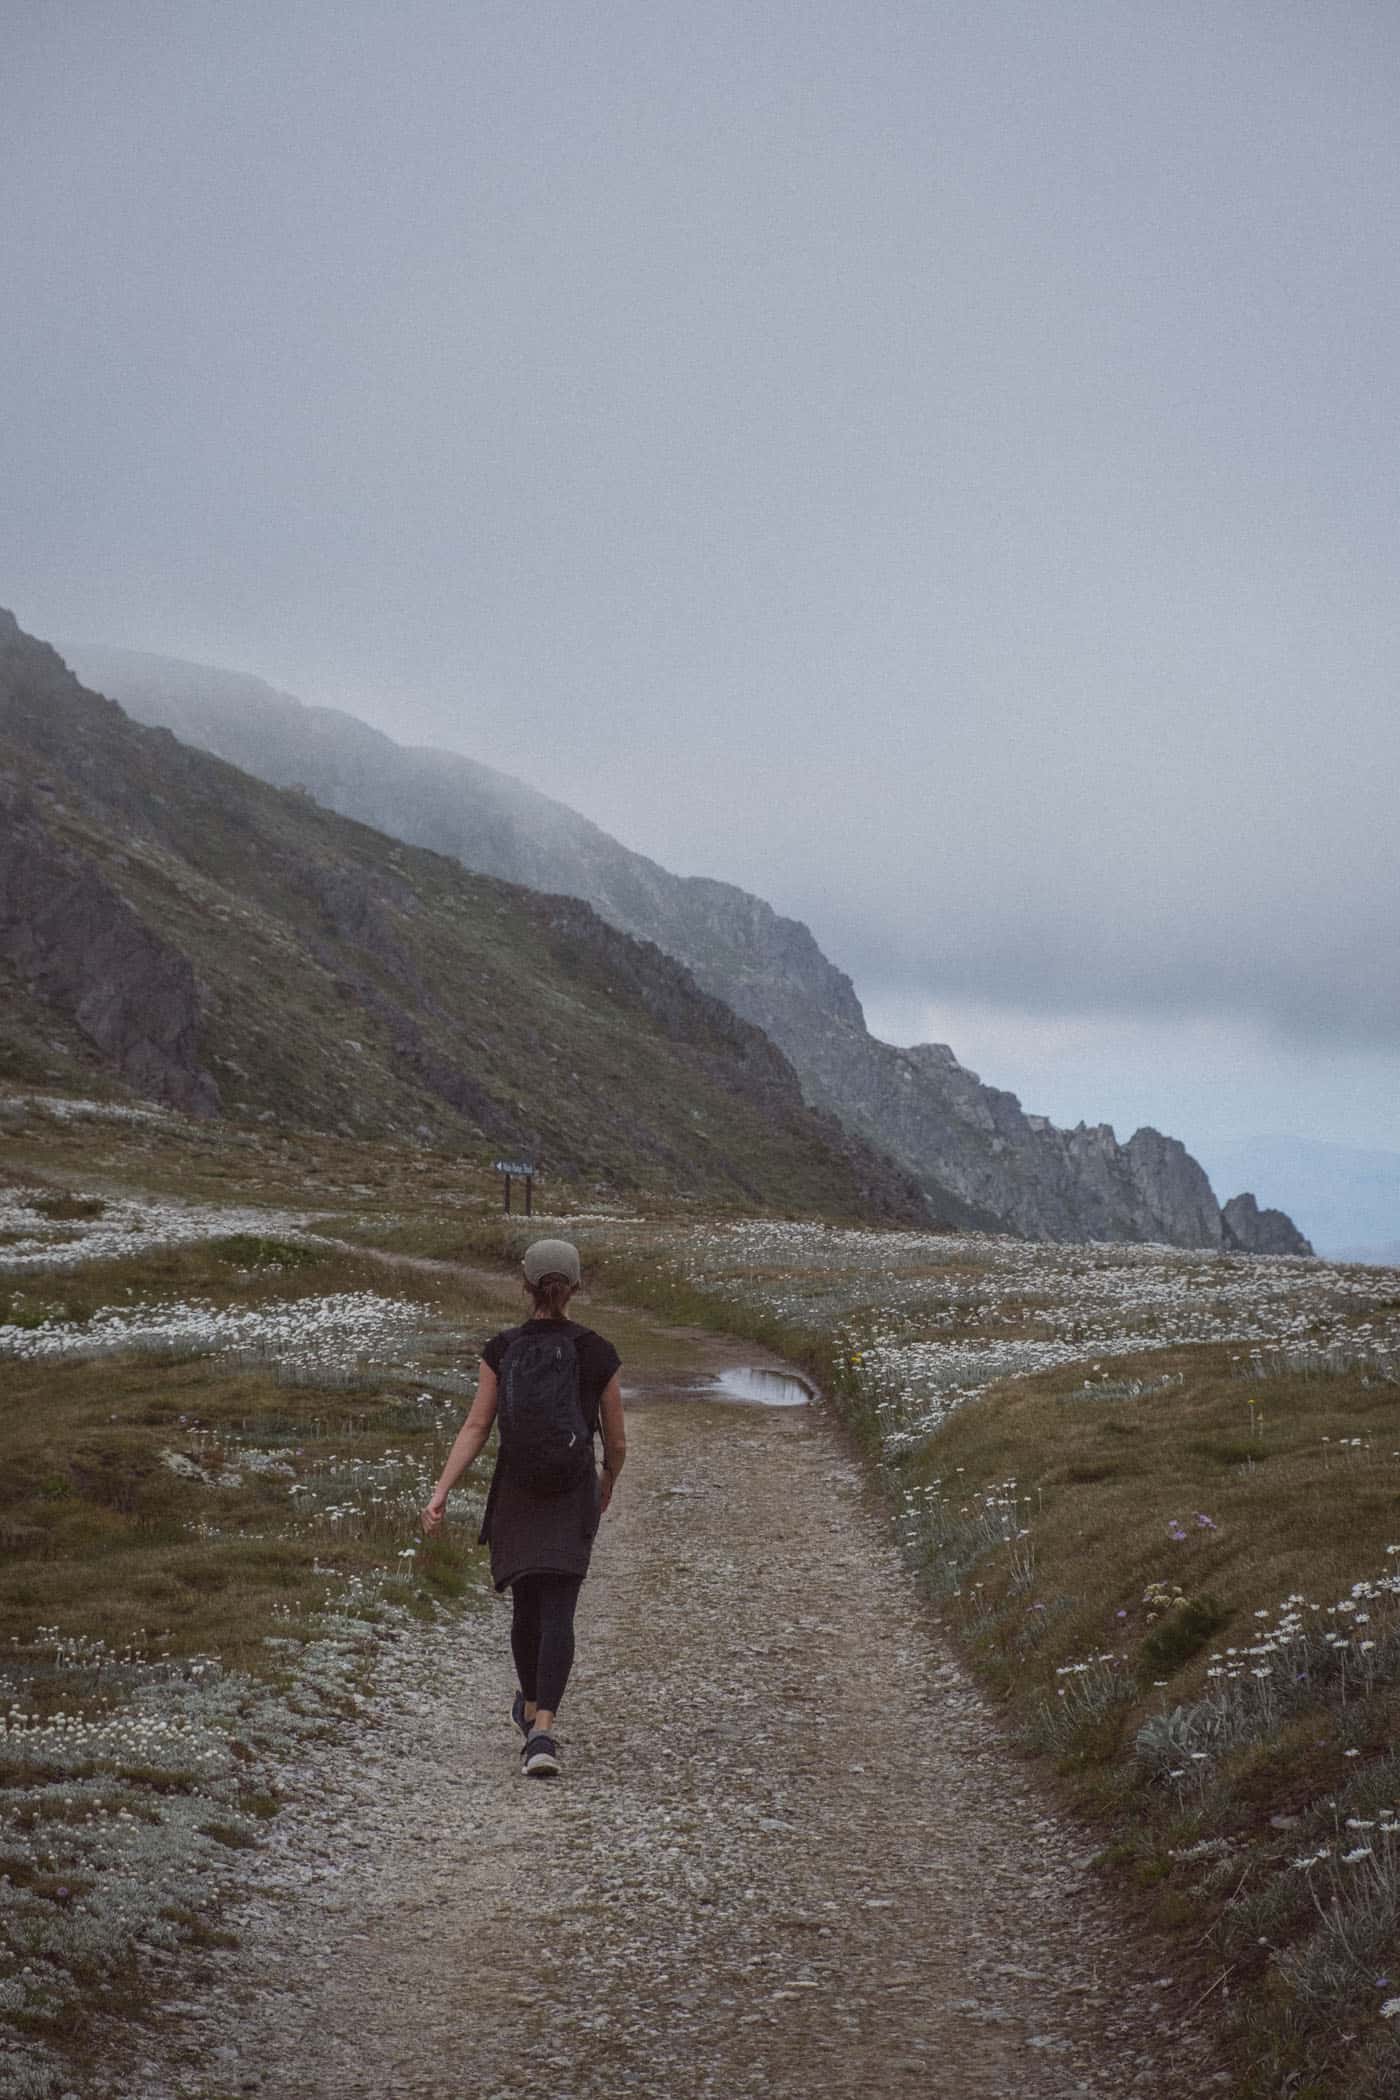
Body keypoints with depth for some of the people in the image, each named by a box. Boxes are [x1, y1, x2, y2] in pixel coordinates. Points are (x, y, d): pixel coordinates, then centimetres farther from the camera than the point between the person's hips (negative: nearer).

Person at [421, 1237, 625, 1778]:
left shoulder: (501, 1349, -4)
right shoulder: (598, 1353, -5)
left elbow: (475, 1428, -10)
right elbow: (616, 1441, 2)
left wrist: (440, 1492, -11)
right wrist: (608, 1485, 21)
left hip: (515, 1493, 2)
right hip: (572, 1499, -2)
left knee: (526, 1606, 20)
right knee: (557, 1615, -7)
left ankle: (531, 1708, 41)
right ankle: (542, 1733, -23)